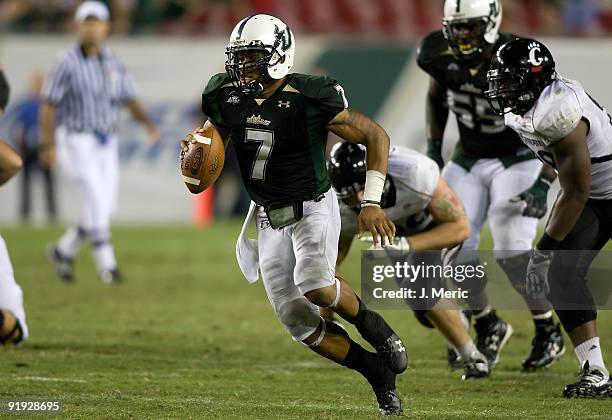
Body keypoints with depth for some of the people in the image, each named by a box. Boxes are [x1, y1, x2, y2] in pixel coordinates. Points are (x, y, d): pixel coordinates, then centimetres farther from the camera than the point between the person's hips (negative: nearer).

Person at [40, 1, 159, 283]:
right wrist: (48, 145, -17)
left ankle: (63, 250, 24)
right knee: (97, 204, -13)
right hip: (76, 141, -6)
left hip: (106, 144, 6)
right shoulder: (67, 63, -10)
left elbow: (130, 100, 9)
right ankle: (107, 265, -7)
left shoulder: (114, 64, 7)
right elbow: (48, 105, -10)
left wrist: (147, 123, -10)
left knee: (105, 208, 6)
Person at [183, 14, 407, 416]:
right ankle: (378, 371, 15)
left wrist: (371, 203, -17)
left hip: (313, 208, -5)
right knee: (300, 324, -2)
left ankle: (369, 322, -3)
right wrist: (196, 146, -11)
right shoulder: (228, 98, -4)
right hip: (270, 219, 5)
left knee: (315, 284, -33)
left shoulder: (310, 98, -19)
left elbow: (376, 136, -12)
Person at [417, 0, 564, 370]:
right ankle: (488, 326, 16)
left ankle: (549, 334, 5)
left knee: (512, 250, -17)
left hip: (517, 159, -5)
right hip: (468, 160, 5)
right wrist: (433, 148, 5)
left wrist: (544, 182, -23)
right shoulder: (440, 54, -10)